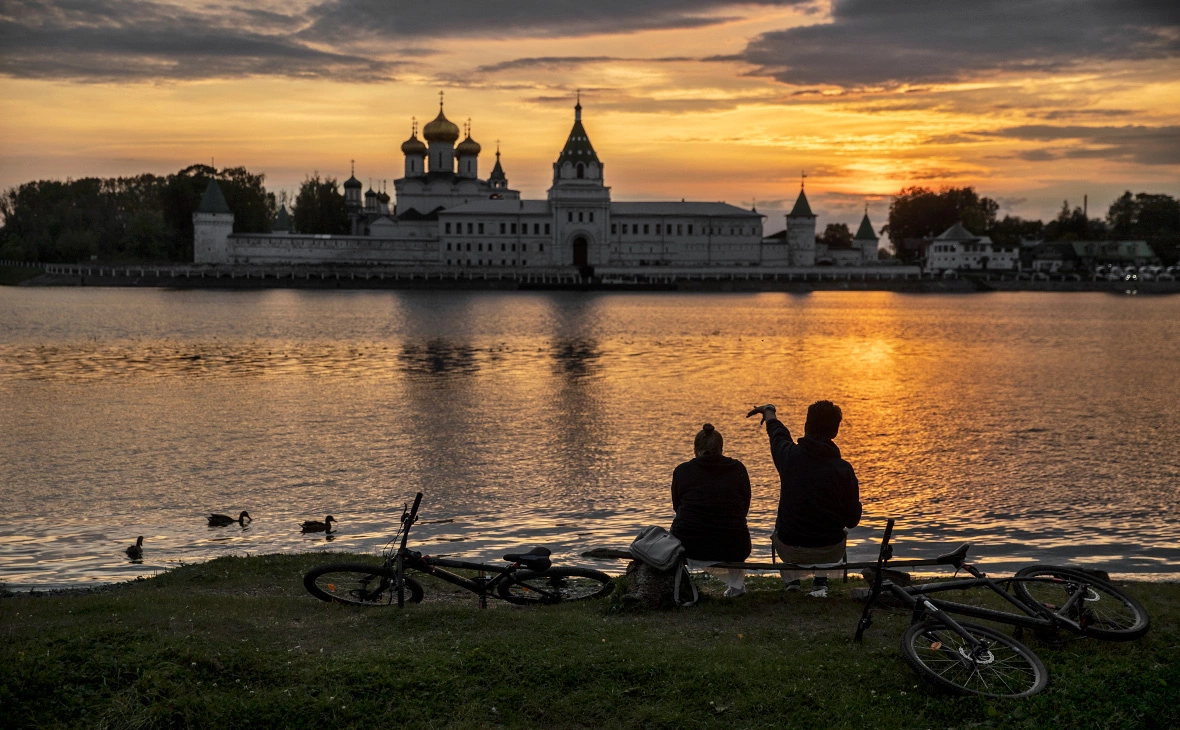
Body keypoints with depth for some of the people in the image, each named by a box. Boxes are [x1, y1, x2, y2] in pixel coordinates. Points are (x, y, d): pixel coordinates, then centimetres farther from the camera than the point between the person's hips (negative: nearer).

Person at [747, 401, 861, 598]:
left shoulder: (789, 455, -11)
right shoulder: (843, 469, -14)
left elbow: (777, 433, 15)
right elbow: (852, 520, -4)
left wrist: (768, 411, 38)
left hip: (790, 549, 0)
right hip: (829, 551, 0)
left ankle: (791, 579, 22)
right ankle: (821, 581, 22)